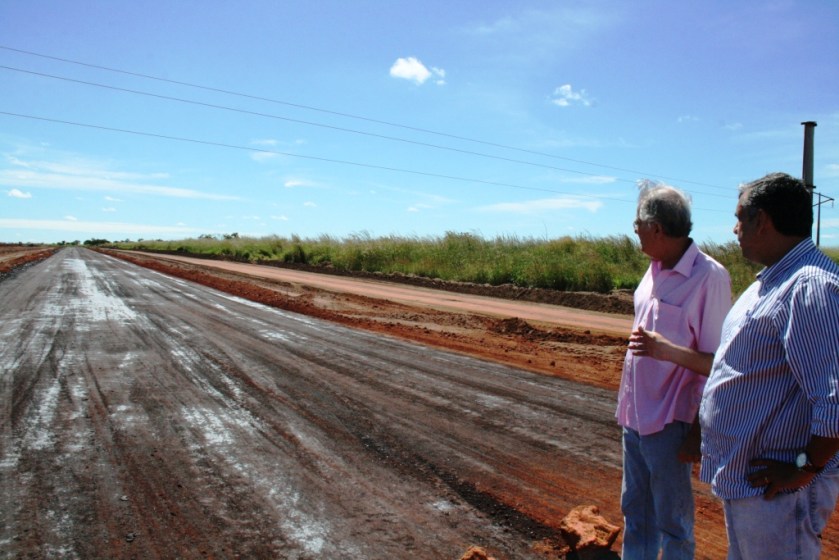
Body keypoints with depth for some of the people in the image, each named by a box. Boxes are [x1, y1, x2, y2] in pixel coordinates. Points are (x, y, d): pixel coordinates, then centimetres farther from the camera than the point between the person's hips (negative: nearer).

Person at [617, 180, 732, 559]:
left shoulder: (709, 276, -18)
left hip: (668, 423, -7)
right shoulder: (656, 269, 5)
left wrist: (667, 350, -34)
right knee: (635, 511, 22)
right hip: (633, 415, 8)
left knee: (672, 520, 10)